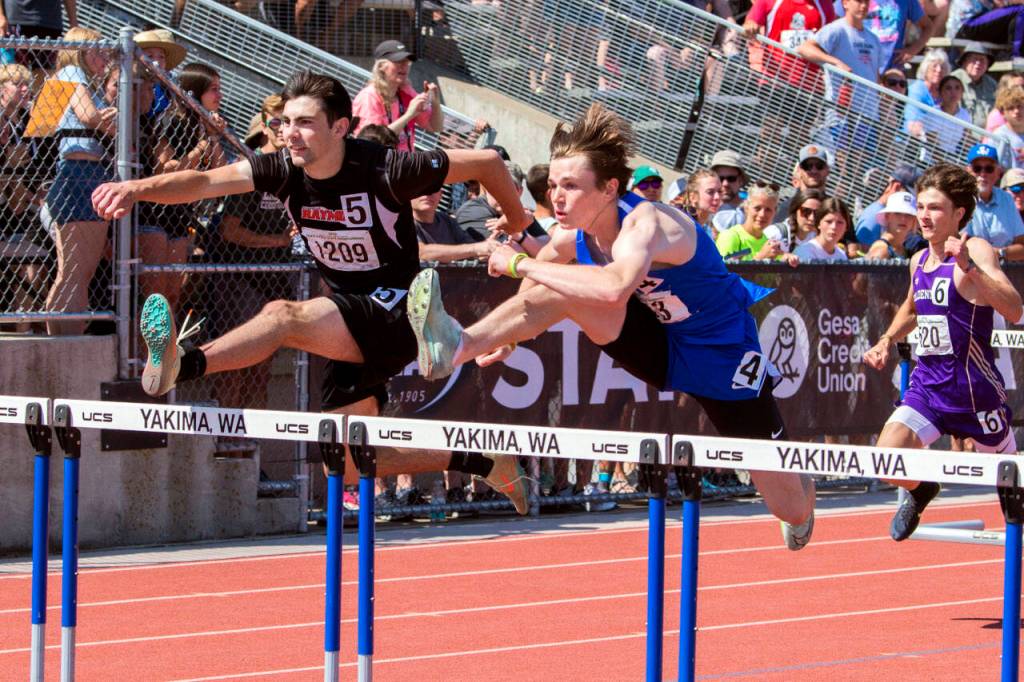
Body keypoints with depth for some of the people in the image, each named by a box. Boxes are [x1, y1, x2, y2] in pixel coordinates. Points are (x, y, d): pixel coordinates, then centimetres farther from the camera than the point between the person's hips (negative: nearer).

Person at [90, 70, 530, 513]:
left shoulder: (386, 169, -17)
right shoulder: (286, 169, -4)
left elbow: (486, 162, -7)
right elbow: (205, 182, -18)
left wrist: (519, 226, 7)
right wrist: (138, 188, -36)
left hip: (394, 315, -7)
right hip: (353, 331, 7)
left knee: (281, 315, -32)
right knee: (346, 468, 6)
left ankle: (183, 364, -54)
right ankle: (479, 462, 21)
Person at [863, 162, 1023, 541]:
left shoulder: (976, 251, -13)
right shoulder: (919, 261, 8)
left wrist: (969, 268, -40)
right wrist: (887, 341, 14)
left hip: (974, 385, -5)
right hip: (927, 384, 5)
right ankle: (922, 491, 21)